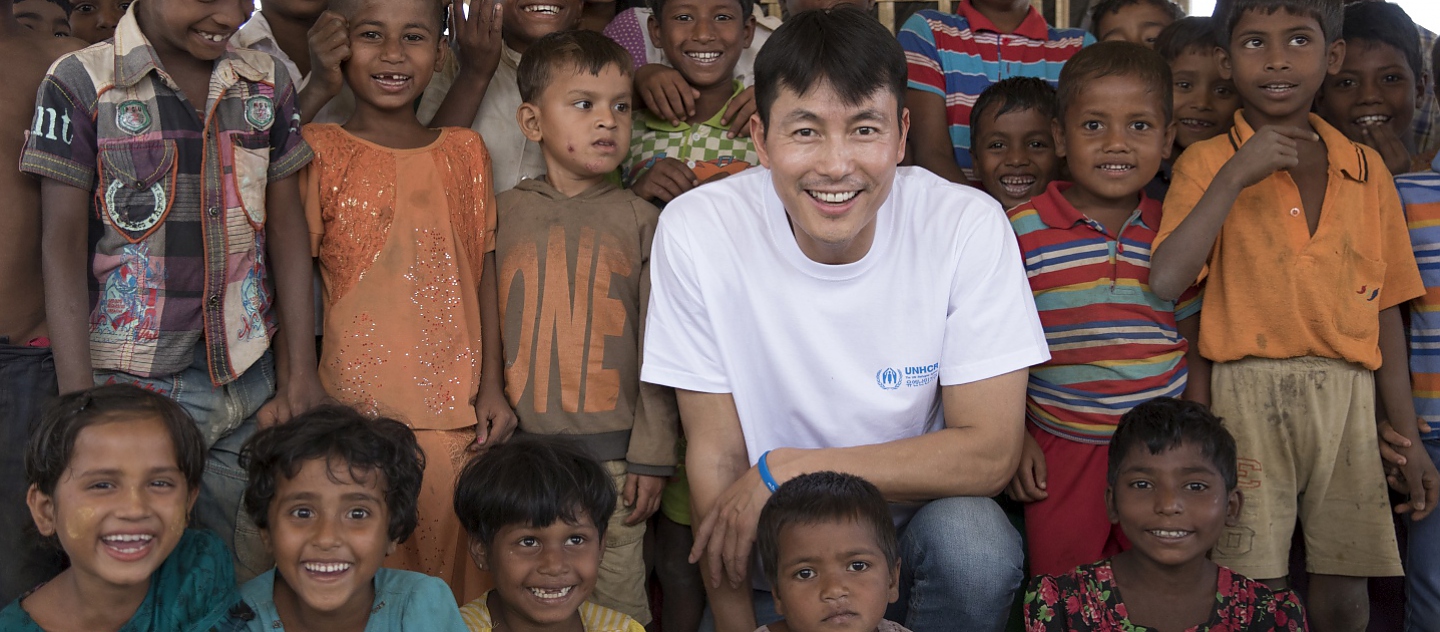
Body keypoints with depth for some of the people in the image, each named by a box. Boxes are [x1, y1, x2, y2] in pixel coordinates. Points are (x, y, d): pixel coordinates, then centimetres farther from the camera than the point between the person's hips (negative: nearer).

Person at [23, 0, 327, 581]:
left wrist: (300, 376, 3)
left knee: (254, 576, 5)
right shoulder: (80, 84, -4)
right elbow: (63, 246, -5)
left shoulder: (267, 83, 8)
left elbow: (287, 229, 8)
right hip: (132, 385, -3)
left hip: (249, 383, 3)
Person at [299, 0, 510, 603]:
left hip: (457, 416, 3)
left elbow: (483, 273, 9)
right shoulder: (319, 151, -1)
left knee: (450, 574, 10)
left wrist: (492, 387, 4)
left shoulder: (465, 151, 9)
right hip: (356, 411, -3)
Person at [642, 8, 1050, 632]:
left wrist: (785, 471, -21)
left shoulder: (966, 225, -17)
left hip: (917, 515, -1)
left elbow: (990, 452, -17)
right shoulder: (696, 231, -15)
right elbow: (715, 456, -10)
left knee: (977, 544, -29)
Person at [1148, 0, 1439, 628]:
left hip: (1349, 396, 3)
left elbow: (1383, 308, 12)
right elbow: (1164, 282, -15)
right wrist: (1234, 176, -17)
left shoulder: (1366, 169, 10)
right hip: (1250, 393, -3)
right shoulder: (1207, 163, 1)